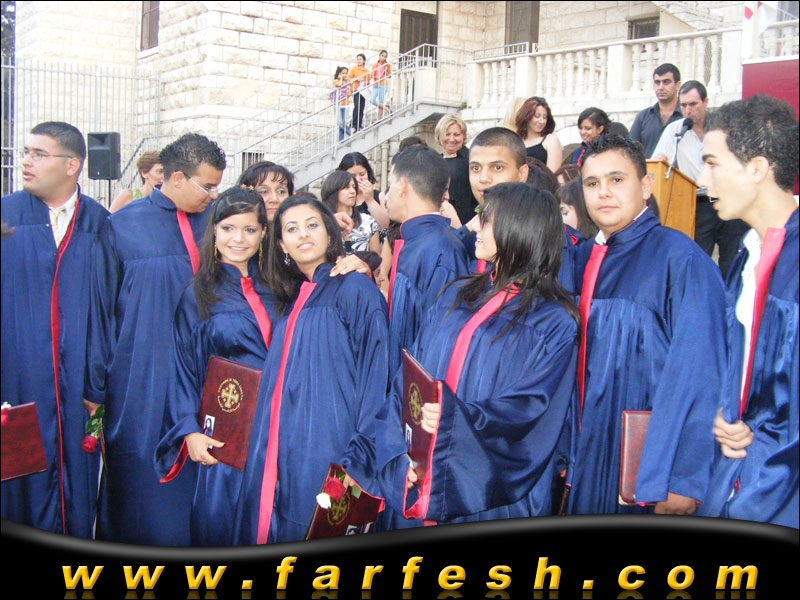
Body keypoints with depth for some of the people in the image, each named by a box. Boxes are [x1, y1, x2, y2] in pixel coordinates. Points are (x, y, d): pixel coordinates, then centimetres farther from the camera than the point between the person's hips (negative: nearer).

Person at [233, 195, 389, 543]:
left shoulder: (354, 290, -5)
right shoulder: (294, 299, 17)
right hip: (281, 459, 7)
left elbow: (374, 376, -11)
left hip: (325, 459, -6)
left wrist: (356, 461, -17)